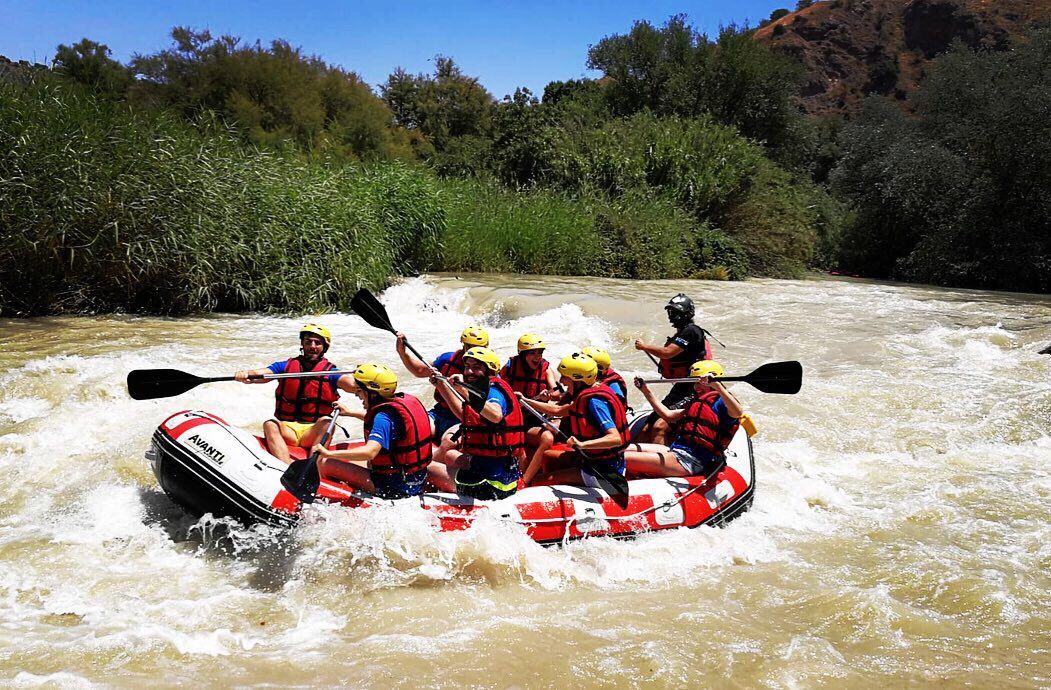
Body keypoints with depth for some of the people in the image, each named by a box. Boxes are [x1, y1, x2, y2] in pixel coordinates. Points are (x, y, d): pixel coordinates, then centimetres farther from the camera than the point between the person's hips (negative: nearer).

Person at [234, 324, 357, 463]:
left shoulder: (329, 371, 4)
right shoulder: (285, 367, 11)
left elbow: (351, 385, -16)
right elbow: (261, 374, -6)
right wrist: (246, 374, -30)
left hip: (313, 432, -1)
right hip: (286, 429, 1)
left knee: (326, 422, -31)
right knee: (269, 424, -28)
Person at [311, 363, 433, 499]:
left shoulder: (384, 415, -21)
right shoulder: (406, 400, 6)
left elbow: (370, 452, -35)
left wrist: (328, 453, -32)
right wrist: (351, 413, 36)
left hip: (397, 487, -10)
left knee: (323, 463, -7)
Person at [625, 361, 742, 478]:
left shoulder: (720, 402, -2)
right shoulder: (698, 403, 26)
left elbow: (738, 413, -26)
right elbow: (668, 415, 32)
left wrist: (716, 385, -34)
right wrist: (645, 389, 31)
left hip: (690, 461, -9)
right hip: (674, 450, 9)